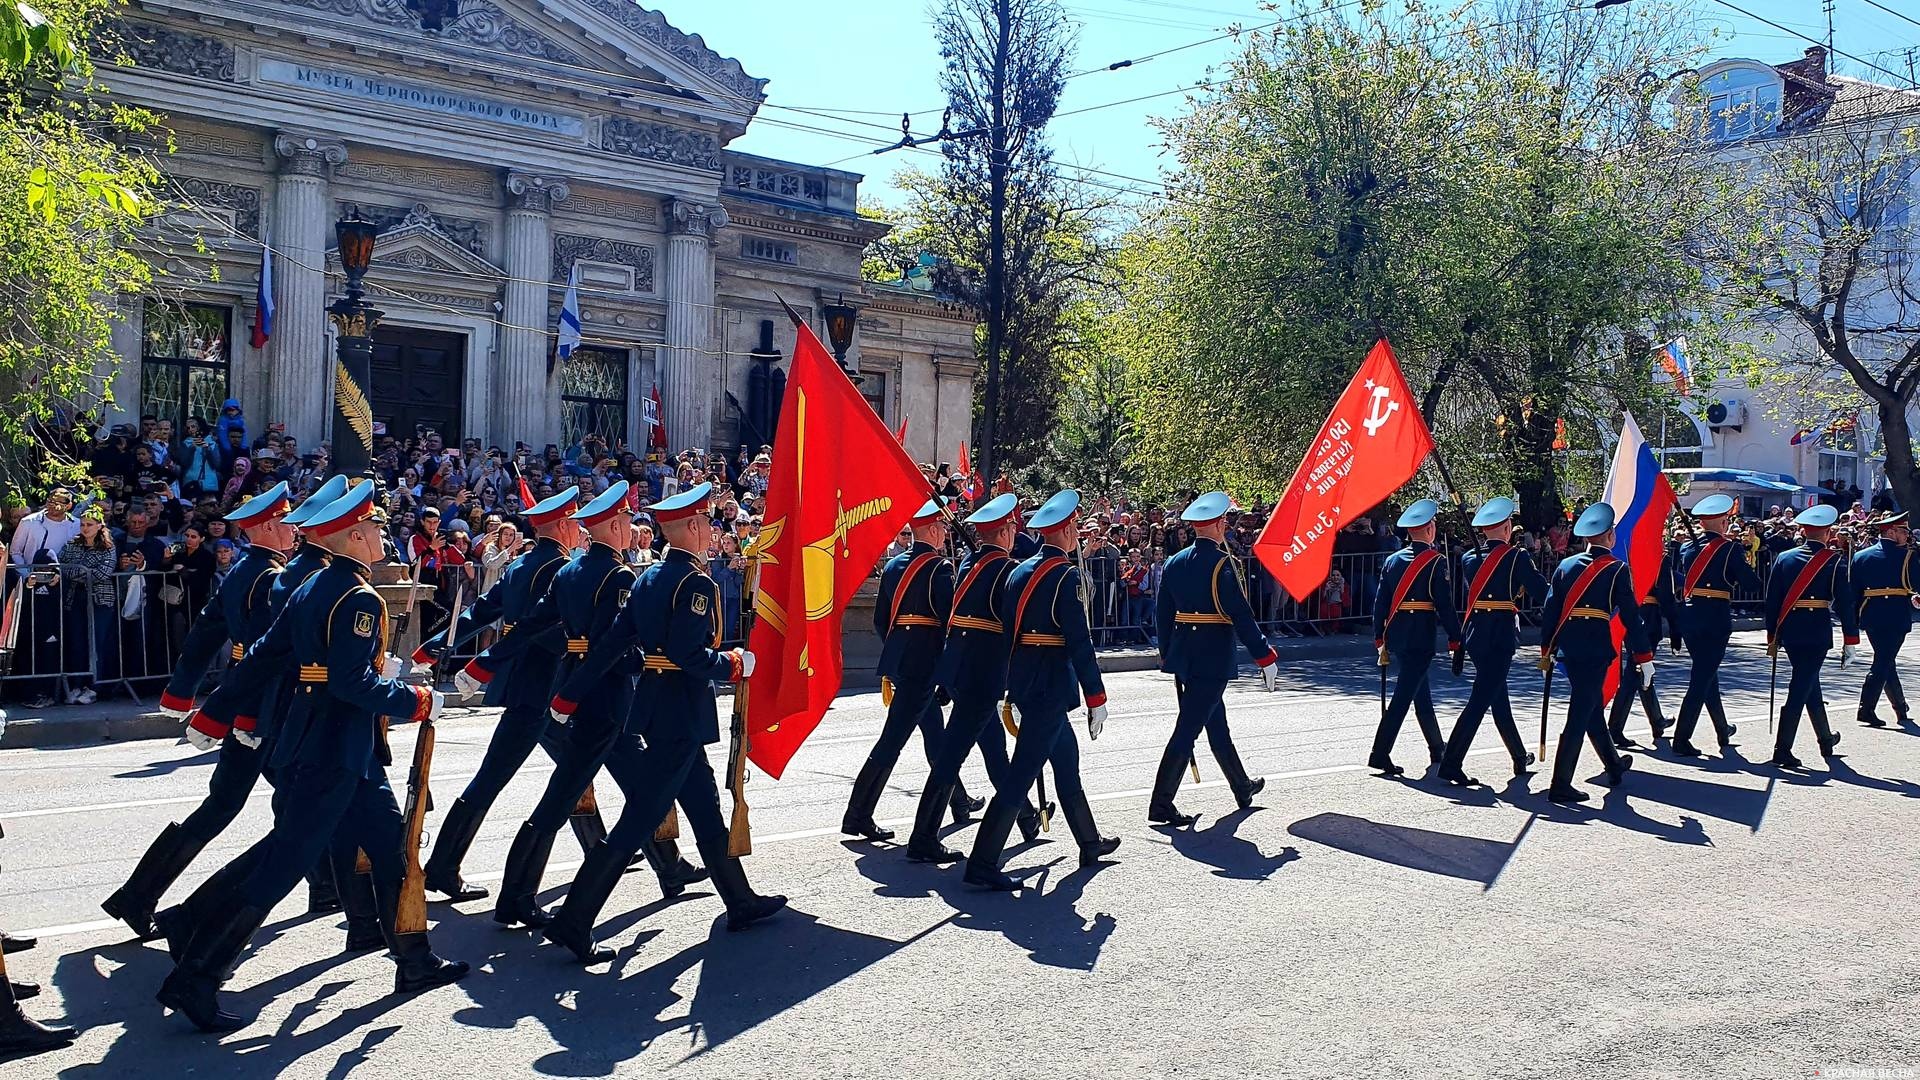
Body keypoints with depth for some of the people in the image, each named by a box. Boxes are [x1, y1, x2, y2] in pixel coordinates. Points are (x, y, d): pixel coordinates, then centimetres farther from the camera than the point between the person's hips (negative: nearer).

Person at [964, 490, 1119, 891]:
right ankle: (982, 863, -9)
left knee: (1067, 762, 22)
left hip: (1023, 683, 9)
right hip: (1052, 687, -9)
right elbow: (1079, 643, -17)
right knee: (1021, 775, -8)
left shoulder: (1019, 572, 10)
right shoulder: (1066, 577, -14)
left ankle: (1090, 843, 36)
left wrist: (1013, 694, 19)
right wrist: (1096, 697, -11)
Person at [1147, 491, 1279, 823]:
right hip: (1214, 660, -8)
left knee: (1216, 725, 20)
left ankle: (1243, 788, 37)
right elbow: (1241, 616, -16)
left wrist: (1167, 656, 20)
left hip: (1182, 658, 8)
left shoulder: (1174, 563, 7)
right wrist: (1265, 658, -9)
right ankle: (1161, 804, -6)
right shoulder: (1223, 564, -14)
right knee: (1188, 728, -5)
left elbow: (1164, 615, 11)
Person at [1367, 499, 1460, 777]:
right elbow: (1445, 604, -12)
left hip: (1395, 636, 7)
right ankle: (1380, 753, -13)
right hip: (1420, 638, -7)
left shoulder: (1392, 560, 7)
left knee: (1420, 691, 19)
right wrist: (1454, 640, -4)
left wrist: (1379, 638, 13)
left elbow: (1381, 602, 7)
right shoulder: (1435, 562, -9)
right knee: (1404, 694, -7)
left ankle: (1437, 748, 33)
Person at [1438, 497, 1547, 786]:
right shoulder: (1517, 557, -9)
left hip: (1474, 634, 7)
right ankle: (1451, 764, -13)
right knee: (1480, 700, -7)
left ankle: (1521, 758, 34)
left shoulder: (1468, 559, 7)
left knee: (1498, 699, 19)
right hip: (1501, 636, -7)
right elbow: (1542, 591, -8)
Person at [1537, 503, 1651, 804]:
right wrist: (1644, 658, 1)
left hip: (1567, 647, 6)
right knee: (1581, 715, -4)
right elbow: (1630, 616, -6)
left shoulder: (1565, 565, 7)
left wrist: (1547, 650, 14)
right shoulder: (1617, 570, -5)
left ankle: (1614, 766, 40)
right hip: (1596, 650, -6)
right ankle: (1561, 786, -6)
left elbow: (1550, 610, 7)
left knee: (1592, 708, 21)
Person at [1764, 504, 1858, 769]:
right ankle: (1782, 749, -9)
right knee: (1801, 687, -4)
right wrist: (1850, 641, -3)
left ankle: (1826, 740, 35)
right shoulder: (1834, 561, -5)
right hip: (1817, 633, -4)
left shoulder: (1784, 558, 5)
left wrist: (1772, 636, 12)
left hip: (1788, 631, 4)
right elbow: (1845, 603, -8)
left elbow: (1772, 600, 6)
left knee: (1809, 682, 20)